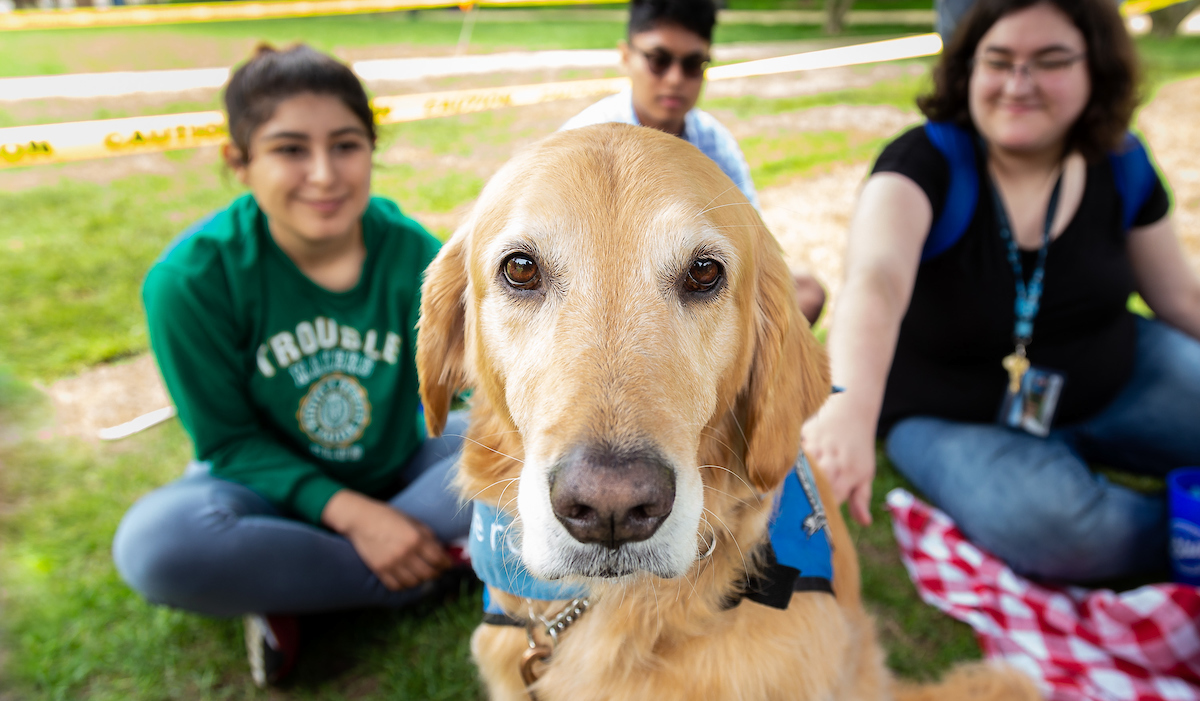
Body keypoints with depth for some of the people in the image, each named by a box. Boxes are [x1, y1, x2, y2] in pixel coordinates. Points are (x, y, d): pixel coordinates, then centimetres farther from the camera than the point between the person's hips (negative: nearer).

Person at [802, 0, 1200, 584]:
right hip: (954, 418, -5)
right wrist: (851, 406, -64)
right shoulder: (924, 162, -24)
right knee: (1051, 524, -30)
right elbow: (875, 282, -47)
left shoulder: (1119, 164, -6)